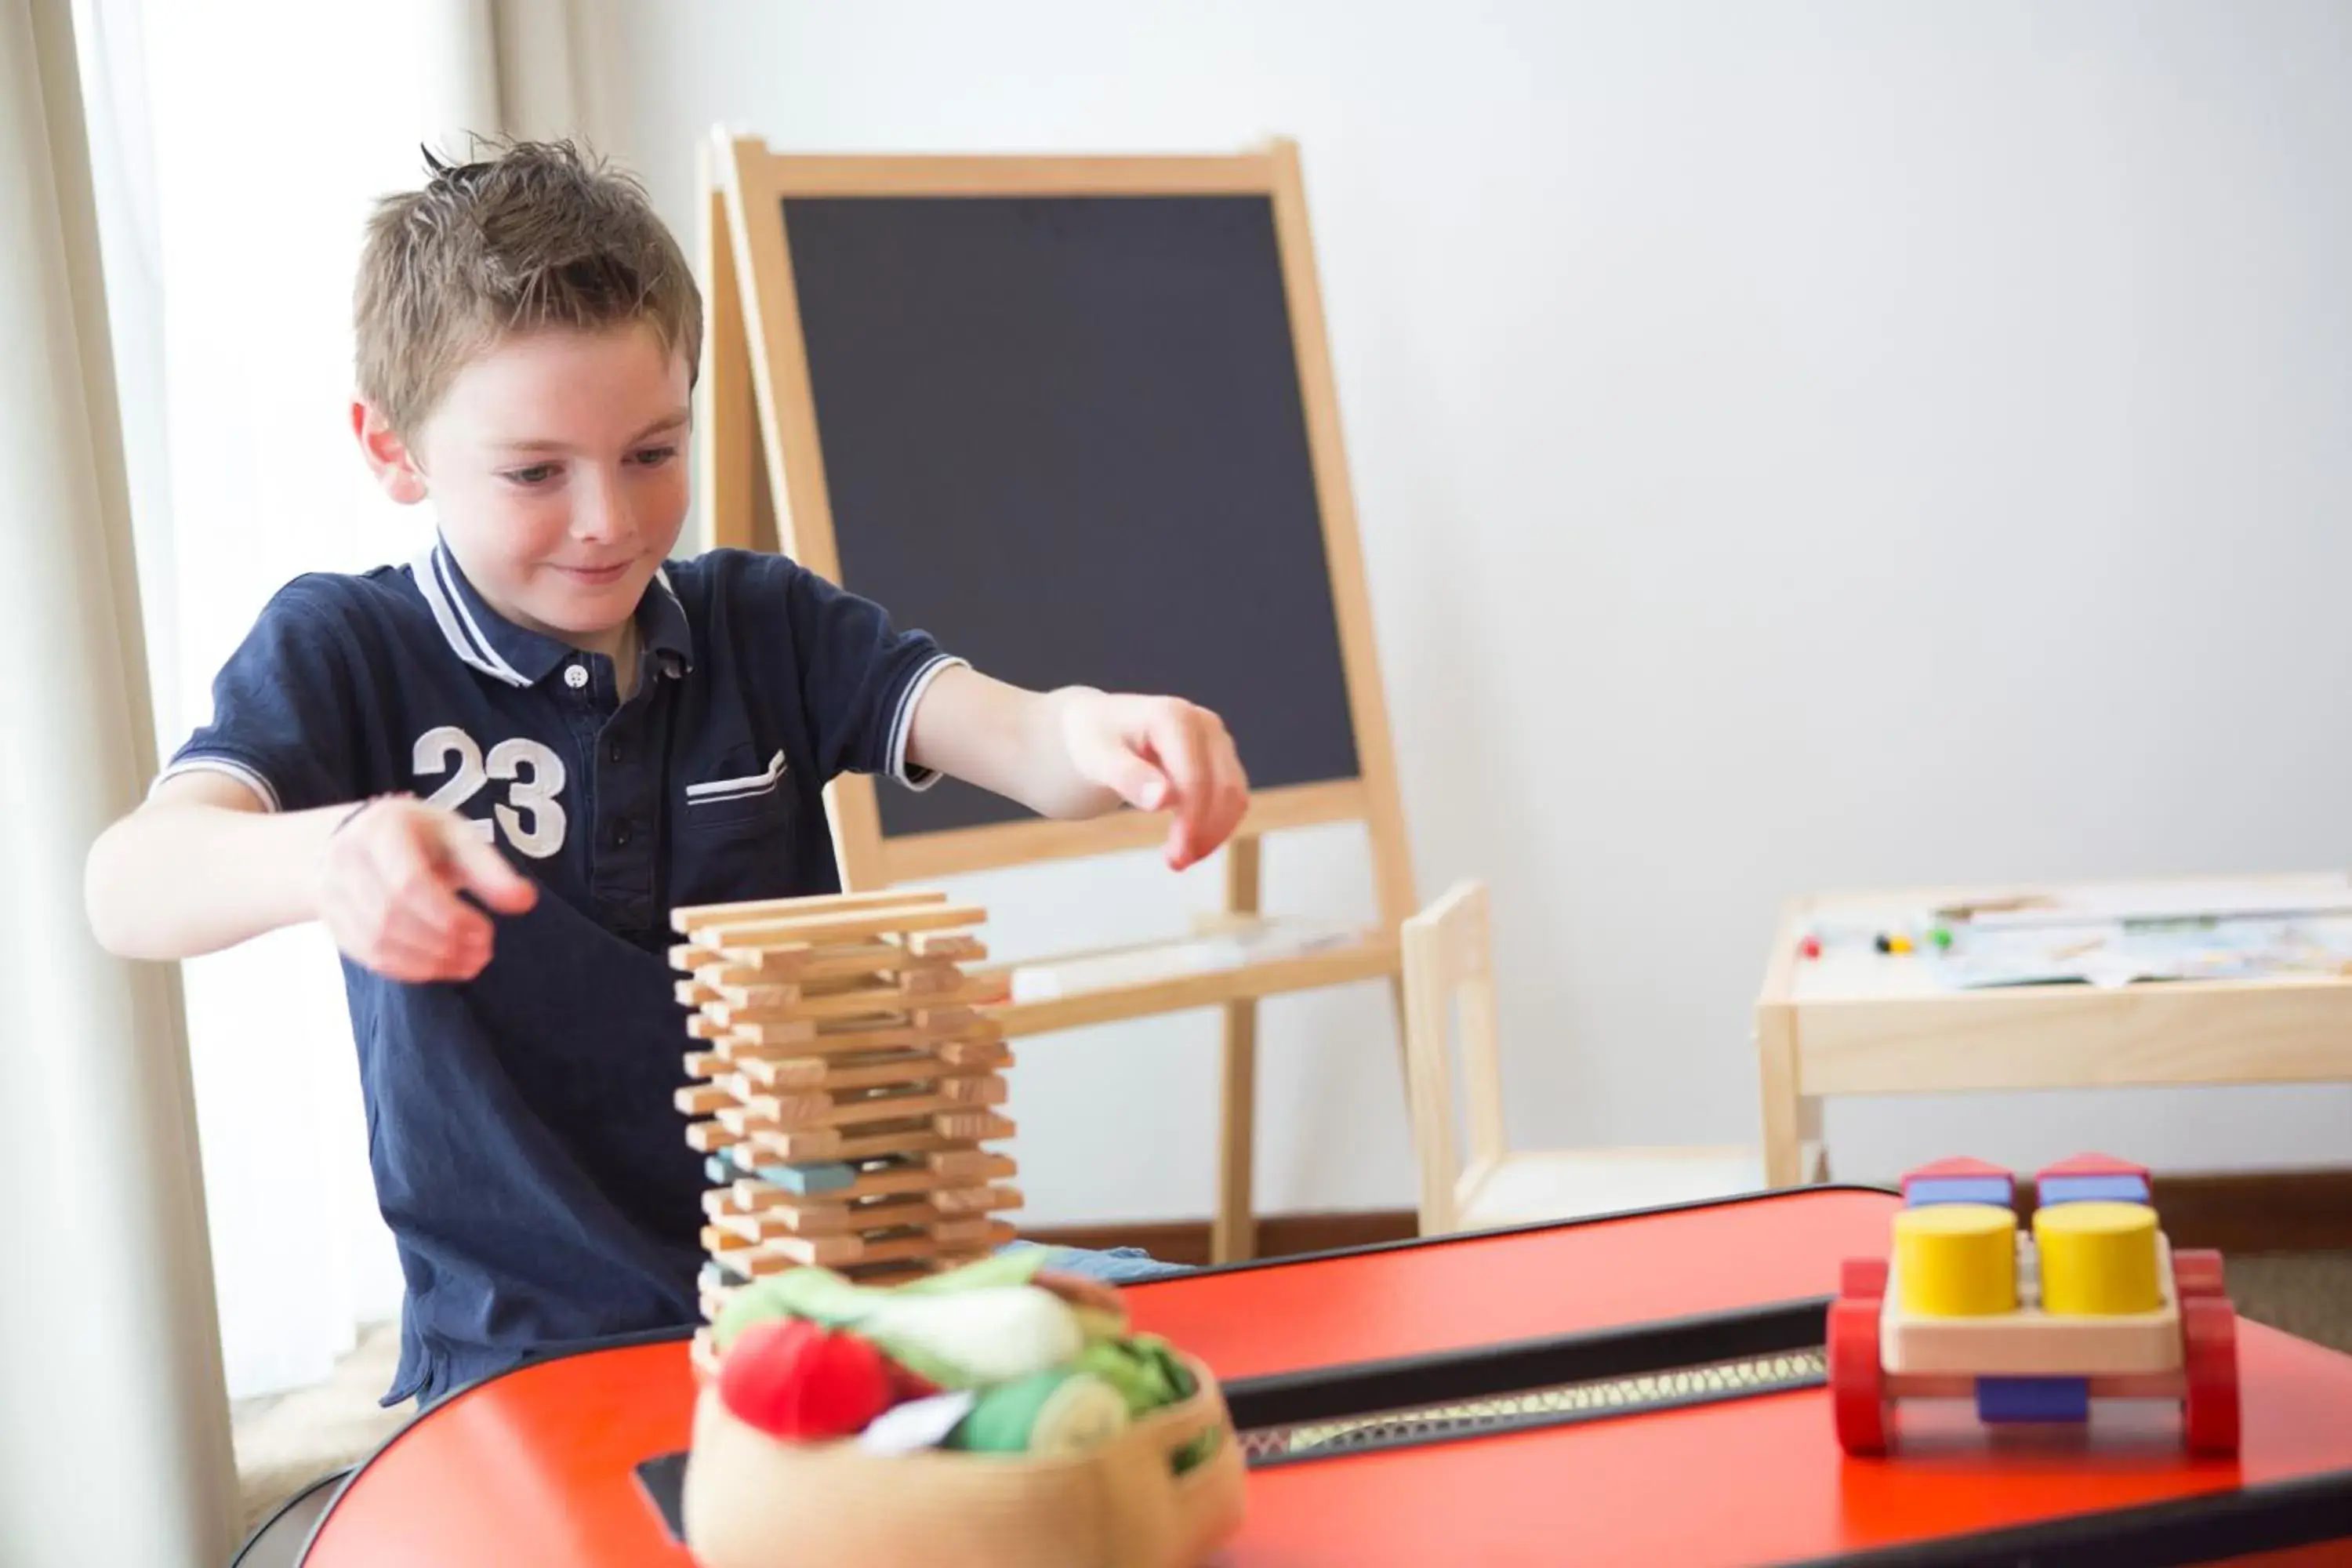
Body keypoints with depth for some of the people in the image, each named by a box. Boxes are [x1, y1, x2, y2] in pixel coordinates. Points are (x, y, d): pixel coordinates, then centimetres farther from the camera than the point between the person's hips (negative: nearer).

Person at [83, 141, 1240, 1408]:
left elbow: (1025, 744, -7)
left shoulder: (764, 624, 8)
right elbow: (128, 888, -18)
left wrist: (1101, 736, -32)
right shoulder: (344, 652, -1)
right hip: (524, 1353, -3)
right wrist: (325, 860, -42)